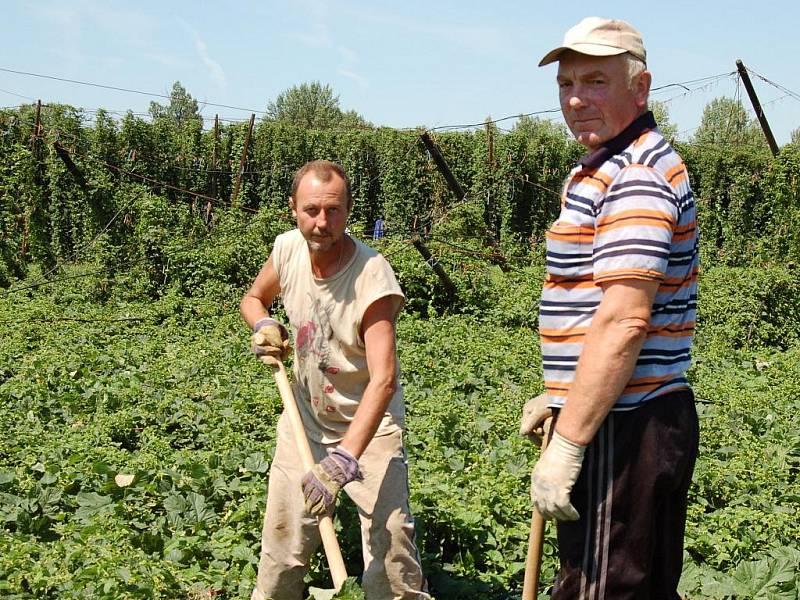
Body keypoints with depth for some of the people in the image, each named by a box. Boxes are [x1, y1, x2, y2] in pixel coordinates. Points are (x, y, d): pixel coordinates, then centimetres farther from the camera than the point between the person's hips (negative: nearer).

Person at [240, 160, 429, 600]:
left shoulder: (372, 276, -27)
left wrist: (344, 458, -43)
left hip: (367, 425, -5)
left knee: (390, 544, -12)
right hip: (304, 419, 5)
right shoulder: (287, 248, -10)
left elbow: (384, 380, -34)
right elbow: (253, 298, 13)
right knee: (280, 550, 10)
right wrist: (263, 325, -11)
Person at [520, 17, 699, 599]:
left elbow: (623, 323, -25)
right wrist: (559, 399, 26)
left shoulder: (635, 175, -17)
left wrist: (567, 444, -25)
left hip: (621, 426, -11)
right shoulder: (606, 169, 17)